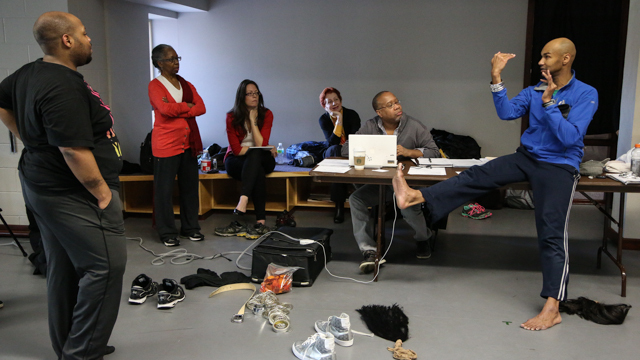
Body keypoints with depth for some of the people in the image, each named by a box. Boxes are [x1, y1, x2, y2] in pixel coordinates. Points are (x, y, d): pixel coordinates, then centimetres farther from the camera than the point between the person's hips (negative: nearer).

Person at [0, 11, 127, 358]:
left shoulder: (29, 73, 8)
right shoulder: (65, 88, -23)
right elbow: (74, 151, -26)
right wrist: (102, 192, -16)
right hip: (73, 193, -11)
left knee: (63, 269, 17)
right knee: (105, 265, -6)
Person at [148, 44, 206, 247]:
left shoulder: (186, 85, 15)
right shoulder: (155, 85, -1)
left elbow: (201, 108, 0)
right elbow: (165, 109, -19)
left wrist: (175, 110, -11)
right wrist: (187, 105, -5)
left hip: (189, 143, 6)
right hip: (166, 144, -5)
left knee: (190, 187, 9)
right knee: (165, 189, -1)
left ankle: (190, 228, 21)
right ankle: (167, 233, 9)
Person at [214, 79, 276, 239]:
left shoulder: (266, 114, -3)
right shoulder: (232, 117, -5)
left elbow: (260, 144, -16)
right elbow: (237, 150, -12)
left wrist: (253, 120, -17)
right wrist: (266, 149, -12)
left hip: (261, 160, 1)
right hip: (236, 161, -1)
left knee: (255, 155, -37)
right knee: (258, 172, -35)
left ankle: (242, 203, -50)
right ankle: (261, 222, -45)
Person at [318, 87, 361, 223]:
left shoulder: (352, 115, -7)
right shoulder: (323, 119, -2)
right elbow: (332, 142, -16)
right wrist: (339, 122, -24)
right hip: (333, 154, 1)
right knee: (335, 149, -35)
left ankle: (339, 206, -34)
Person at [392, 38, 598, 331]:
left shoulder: (586, 95, -9)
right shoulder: (535, 90, 7)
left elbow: (570, 137, -18)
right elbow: (507, 112, -5)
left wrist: (548, 103, -23)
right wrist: (496, 79, -13)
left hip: (559, 166, -5)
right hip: (527, 156, 6)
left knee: (552, 233, -9)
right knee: (477, 175, -9)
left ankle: (552, 309, -7)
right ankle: (416, 197, -12)